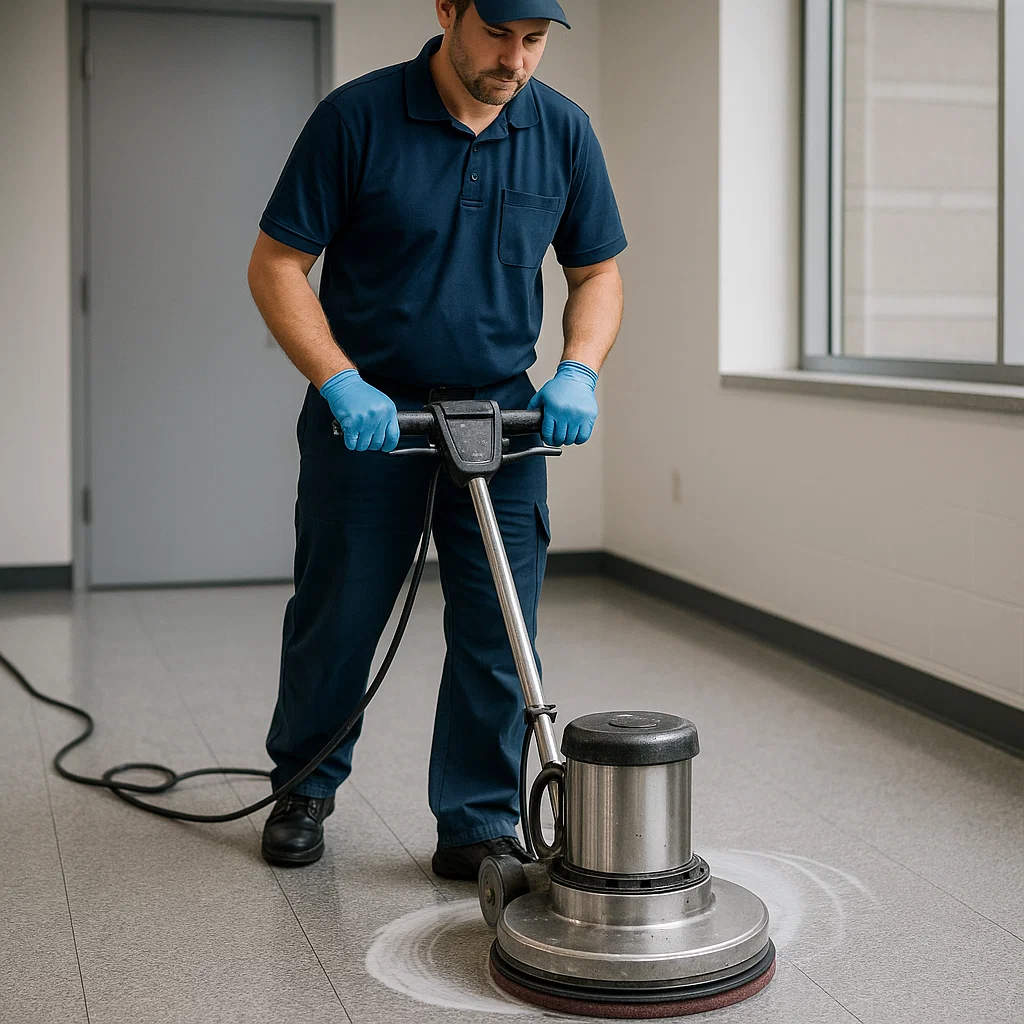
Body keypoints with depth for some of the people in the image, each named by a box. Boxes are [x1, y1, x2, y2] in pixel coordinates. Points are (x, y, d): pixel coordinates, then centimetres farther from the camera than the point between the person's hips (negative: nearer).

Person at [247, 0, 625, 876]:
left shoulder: (564, 132, -1)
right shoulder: (357, 117, -12)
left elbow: (598, 272, 8)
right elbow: (277, 265, -9)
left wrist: (578, 372, -10)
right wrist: (341, 386, -20)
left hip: (503, 411, 3)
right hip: (367, 411, -2)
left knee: (499, 632, 1)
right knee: (337, 615, 9)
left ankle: (480, 826, 14)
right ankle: (304, 788, 32)